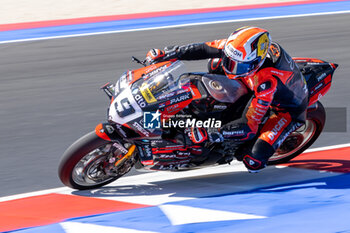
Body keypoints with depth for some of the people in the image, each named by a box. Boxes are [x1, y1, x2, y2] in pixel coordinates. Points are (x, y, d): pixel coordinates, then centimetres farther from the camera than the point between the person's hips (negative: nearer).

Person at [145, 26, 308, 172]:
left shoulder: (267, 81, -44)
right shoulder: (239, 47, -26)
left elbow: (249, 128, -41)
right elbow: (206, 49, -11)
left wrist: (209, 135, -46)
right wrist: (168, 54, -17)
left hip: (288, 109, -7)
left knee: (253, 161, -25)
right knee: (216, 63, 2)